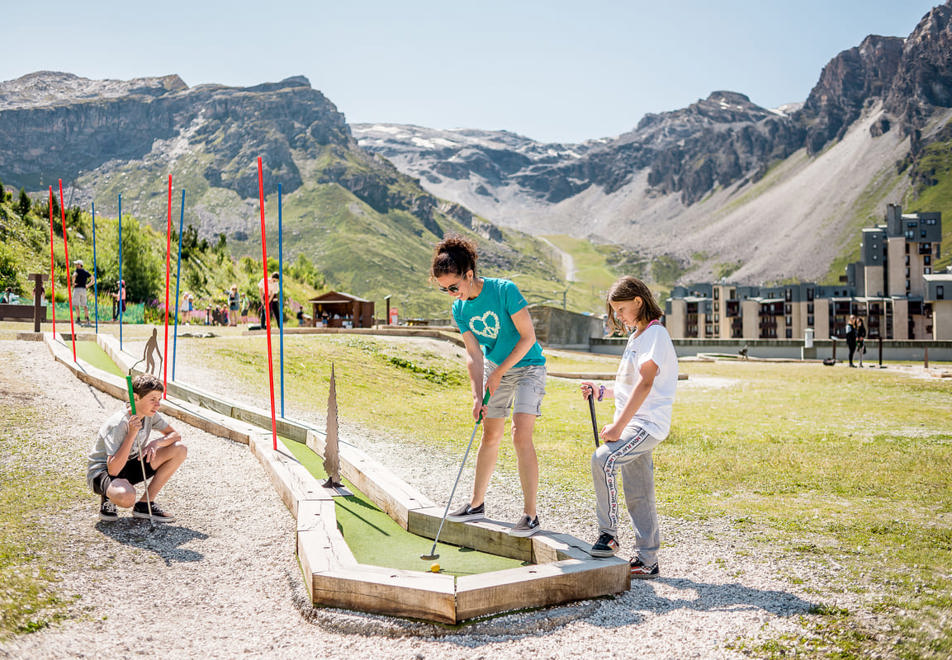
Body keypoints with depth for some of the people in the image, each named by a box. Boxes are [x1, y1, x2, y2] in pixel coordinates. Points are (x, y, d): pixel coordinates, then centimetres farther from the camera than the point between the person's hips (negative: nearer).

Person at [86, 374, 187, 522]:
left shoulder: (150, 414, -6)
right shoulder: (118, 424, -28)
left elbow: (175, 435, 1)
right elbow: (113, 470, -32)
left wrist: (156, 443, -21)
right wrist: (132, 434, -38)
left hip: (130, 466, 8)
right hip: (101, 471, -8)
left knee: (180, 449, -9)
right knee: (126, 497, -44)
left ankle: (144, 504, -3)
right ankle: (108, 497, -3)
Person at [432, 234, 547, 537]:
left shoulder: (505, 290, -24)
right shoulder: (459, 309, -6)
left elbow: (528, 337, -20)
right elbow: (474, 354, -6)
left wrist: (499, 373, -16)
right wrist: (478, 395, -16)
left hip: (527, 367, -6)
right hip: (494, 369, 6)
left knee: (521, 435, -16)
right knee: (490, 436, 12)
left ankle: (530, 514, -11)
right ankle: (477, 503, 25)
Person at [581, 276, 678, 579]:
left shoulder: (655, 333, -10)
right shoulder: (636, 337, 21)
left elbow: (644, 385, -21)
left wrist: (618, 426, -24)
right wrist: (601, 392, 11)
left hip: (648, 424, -10)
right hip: (634, 425, 10)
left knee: (603, 459, -28)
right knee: (638, 497, 9)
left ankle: (608, 534, -16)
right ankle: (646, 561, 16)